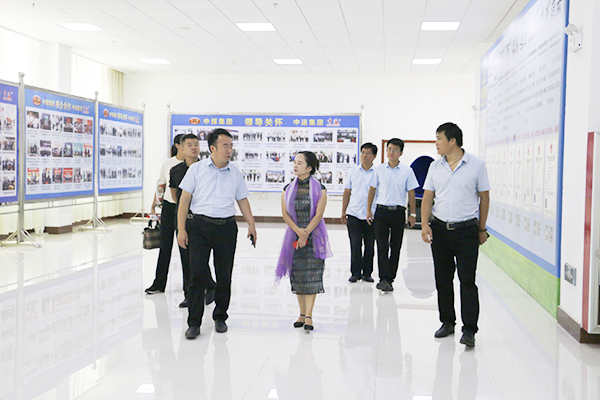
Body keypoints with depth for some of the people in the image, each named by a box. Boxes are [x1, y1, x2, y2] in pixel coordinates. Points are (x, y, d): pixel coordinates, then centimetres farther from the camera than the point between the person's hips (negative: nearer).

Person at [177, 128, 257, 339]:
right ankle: (194, 322, 2)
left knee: (224, 275, 7)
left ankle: (220, 317, 23)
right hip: (200, 226, -2)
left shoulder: (235, 173, 10)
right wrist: (181, 229, -4)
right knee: (198, 274, -6)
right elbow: (185, 198, 1)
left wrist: (251, 224, 4)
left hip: (227, 228, 2)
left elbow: (242, 200, 16)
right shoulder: (197, 169, 2)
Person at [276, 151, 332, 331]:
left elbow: (318, 215, -8)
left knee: (311, 274, -7)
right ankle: (302, 313, 16)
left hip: (314, 236, -3)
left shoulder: (319, 189, -3)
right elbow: (285, 213, 1)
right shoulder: (288, 189, 6)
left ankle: (308, 316, -5)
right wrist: (298, 230, -13)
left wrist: (305, 234, -14)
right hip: (294, 235, 3)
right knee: (297, 274, 6)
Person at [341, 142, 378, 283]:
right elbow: (347, 192, 14)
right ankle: (355, 273, 6)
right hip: (354, 214, 1)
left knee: (369, 245, 6)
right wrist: (343, 212, 12)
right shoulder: (352, 172, 9)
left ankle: (367, 273, 16)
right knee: (355, 245, -1)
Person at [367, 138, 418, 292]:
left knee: (395, 248, 6)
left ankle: (390, 278, 15)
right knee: (382, 246, -7)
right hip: (381, 211, 0)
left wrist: (412, 214, 3)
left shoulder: (407, 171, 2)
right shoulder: (379, 170, 5)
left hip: (398, 212, 0)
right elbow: (372, 190, 12)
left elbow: (411, 193, 5)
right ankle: (384, 279, -10)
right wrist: (368, 210, 7)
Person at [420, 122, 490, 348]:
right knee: (442, 279, 10)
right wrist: (425, 224, -5)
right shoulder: (435, 167, 8)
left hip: (466, 230, -4)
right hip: (439, 229, 4)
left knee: (467, 280, -6)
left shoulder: (476, 165, -2)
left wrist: (481, 229, 4)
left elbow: (484, 197, 3)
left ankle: (469, 329, -3)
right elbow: (427, 197, 8)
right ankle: (447, 322, 24)